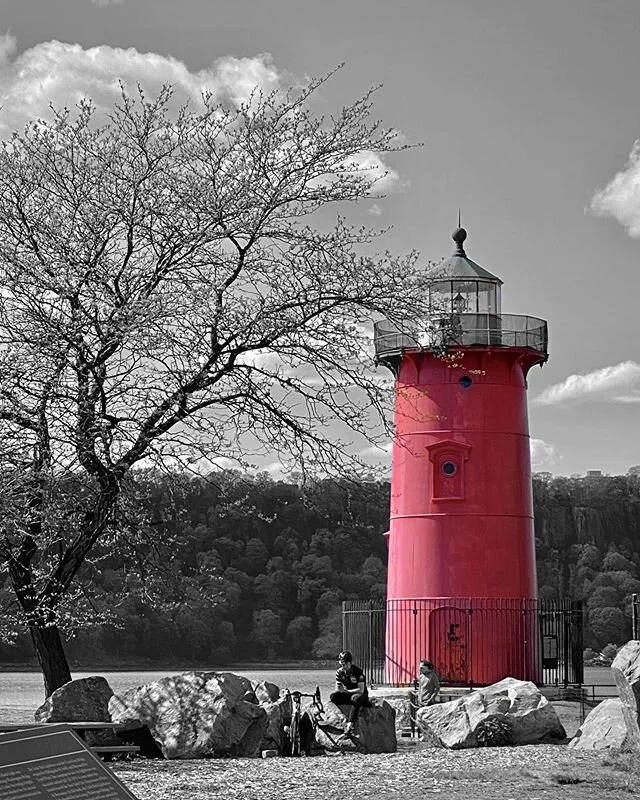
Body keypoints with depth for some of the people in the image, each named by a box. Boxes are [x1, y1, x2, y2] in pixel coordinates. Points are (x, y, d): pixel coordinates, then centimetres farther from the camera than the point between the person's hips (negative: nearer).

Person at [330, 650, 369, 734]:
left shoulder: (357, 671, -18)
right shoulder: (339, 672, -2)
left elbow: (361, 690, -22)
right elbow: (338, 688, 1)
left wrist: (346, 691, -26)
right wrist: (339, 689, -24)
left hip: (361, 695, -5)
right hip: (348, 695, 5)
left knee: (355, 698, -41)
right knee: (333, 696, -22)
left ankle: (350, 724, -46)